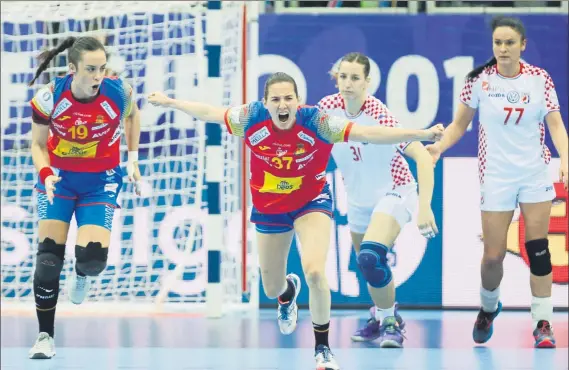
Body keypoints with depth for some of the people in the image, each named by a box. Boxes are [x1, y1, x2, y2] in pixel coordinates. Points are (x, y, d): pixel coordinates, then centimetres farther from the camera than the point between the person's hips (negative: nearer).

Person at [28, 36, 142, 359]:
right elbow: (38, 144, -6)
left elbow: (132, 114, 5)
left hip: (101, 181, 0)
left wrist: (133, 160, 3)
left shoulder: (118, 92, -20)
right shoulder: (50, 97, -20)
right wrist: (45, 173, -25)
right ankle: (45, 336, 5)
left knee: (93, 257, -16)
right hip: (59, 177, 0)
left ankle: (82, 276, 25)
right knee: (49, 254, -8)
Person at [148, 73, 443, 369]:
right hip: (268, 207, 3)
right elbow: (207, 113, -3)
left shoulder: (314, 122, -28)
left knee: (314, 271, -26)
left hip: (312, 202, -3)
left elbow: (370, 133, -33)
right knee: (271, 289, 16)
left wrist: (421, 134, -42)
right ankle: (287, 292, 59)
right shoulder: (252, 119, -21)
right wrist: (171, 103, 9)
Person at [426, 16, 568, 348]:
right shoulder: (480, 80, -5)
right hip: (496, 177, 0)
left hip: (535, 172, 0)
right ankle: (489, 307, 29)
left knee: (538, 249, -5)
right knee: (493, 256, 0)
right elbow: (460, 124, 3)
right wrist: (440, 146, -14)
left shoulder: (540, 80, -4)